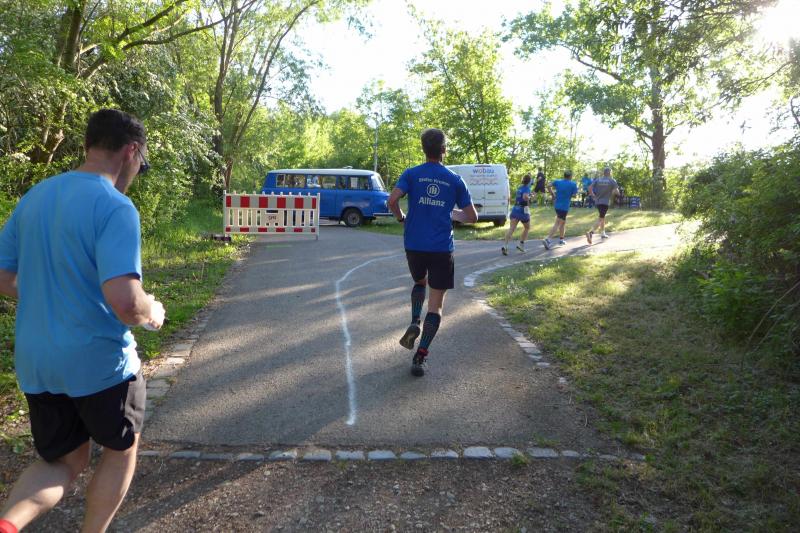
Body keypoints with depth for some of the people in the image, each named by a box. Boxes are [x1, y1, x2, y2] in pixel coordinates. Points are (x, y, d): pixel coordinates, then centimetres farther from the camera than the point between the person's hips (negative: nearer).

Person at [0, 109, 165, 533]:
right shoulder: (115, 207, -19)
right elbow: (124, 300, -29)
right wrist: (151, 314, -8)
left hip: (36, 361, 6)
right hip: (100, 359, -6)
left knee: (63, 462, 21)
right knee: (121, 451, 21)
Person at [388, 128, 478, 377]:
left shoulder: (411, 174, 0)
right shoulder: (455, 179, 2)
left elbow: (392, 201, -16)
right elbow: (472, 217, 4)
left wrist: (400, 216, 4)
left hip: (414, 245, 1)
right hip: (442, 249, -1)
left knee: (420, 282, 30)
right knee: (436, 304, 4)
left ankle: (414, 323, 6)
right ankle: (420, 358, -3)